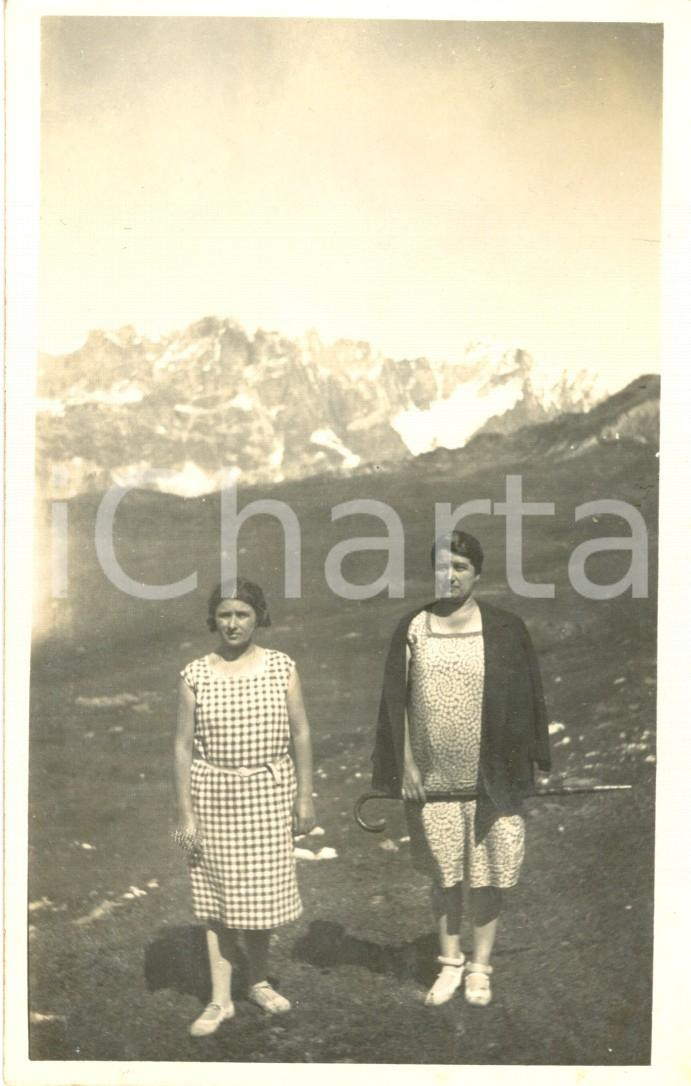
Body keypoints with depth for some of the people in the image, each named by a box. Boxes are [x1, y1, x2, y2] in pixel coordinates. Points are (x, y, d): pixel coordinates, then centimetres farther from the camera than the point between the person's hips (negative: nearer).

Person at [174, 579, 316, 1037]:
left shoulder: (282, 666, -3)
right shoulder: (195, 674, -5)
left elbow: (301, 734, 2)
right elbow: (184, 745, -2)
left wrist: (306, 796, 1)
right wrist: (186, 812, -4)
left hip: (270, 793, 1)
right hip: (214, 795, 0)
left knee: (262, 891, 10)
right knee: (218, 896, 7)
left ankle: (260, 981, 33)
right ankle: (221, 999, 21)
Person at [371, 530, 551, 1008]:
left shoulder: (504, 629, -4)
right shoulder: (413, 629, 0)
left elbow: (523, 700, 0)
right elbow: (397, 701, 3)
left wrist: (523, 767, -2)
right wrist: (406, 764, -1)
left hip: (490, 778, -1)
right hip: (432, 778, 2)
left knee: (486, 873, 8)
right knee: (444, 873, 14)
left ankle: (480, 967, 25)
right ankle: (450, 963, 30)